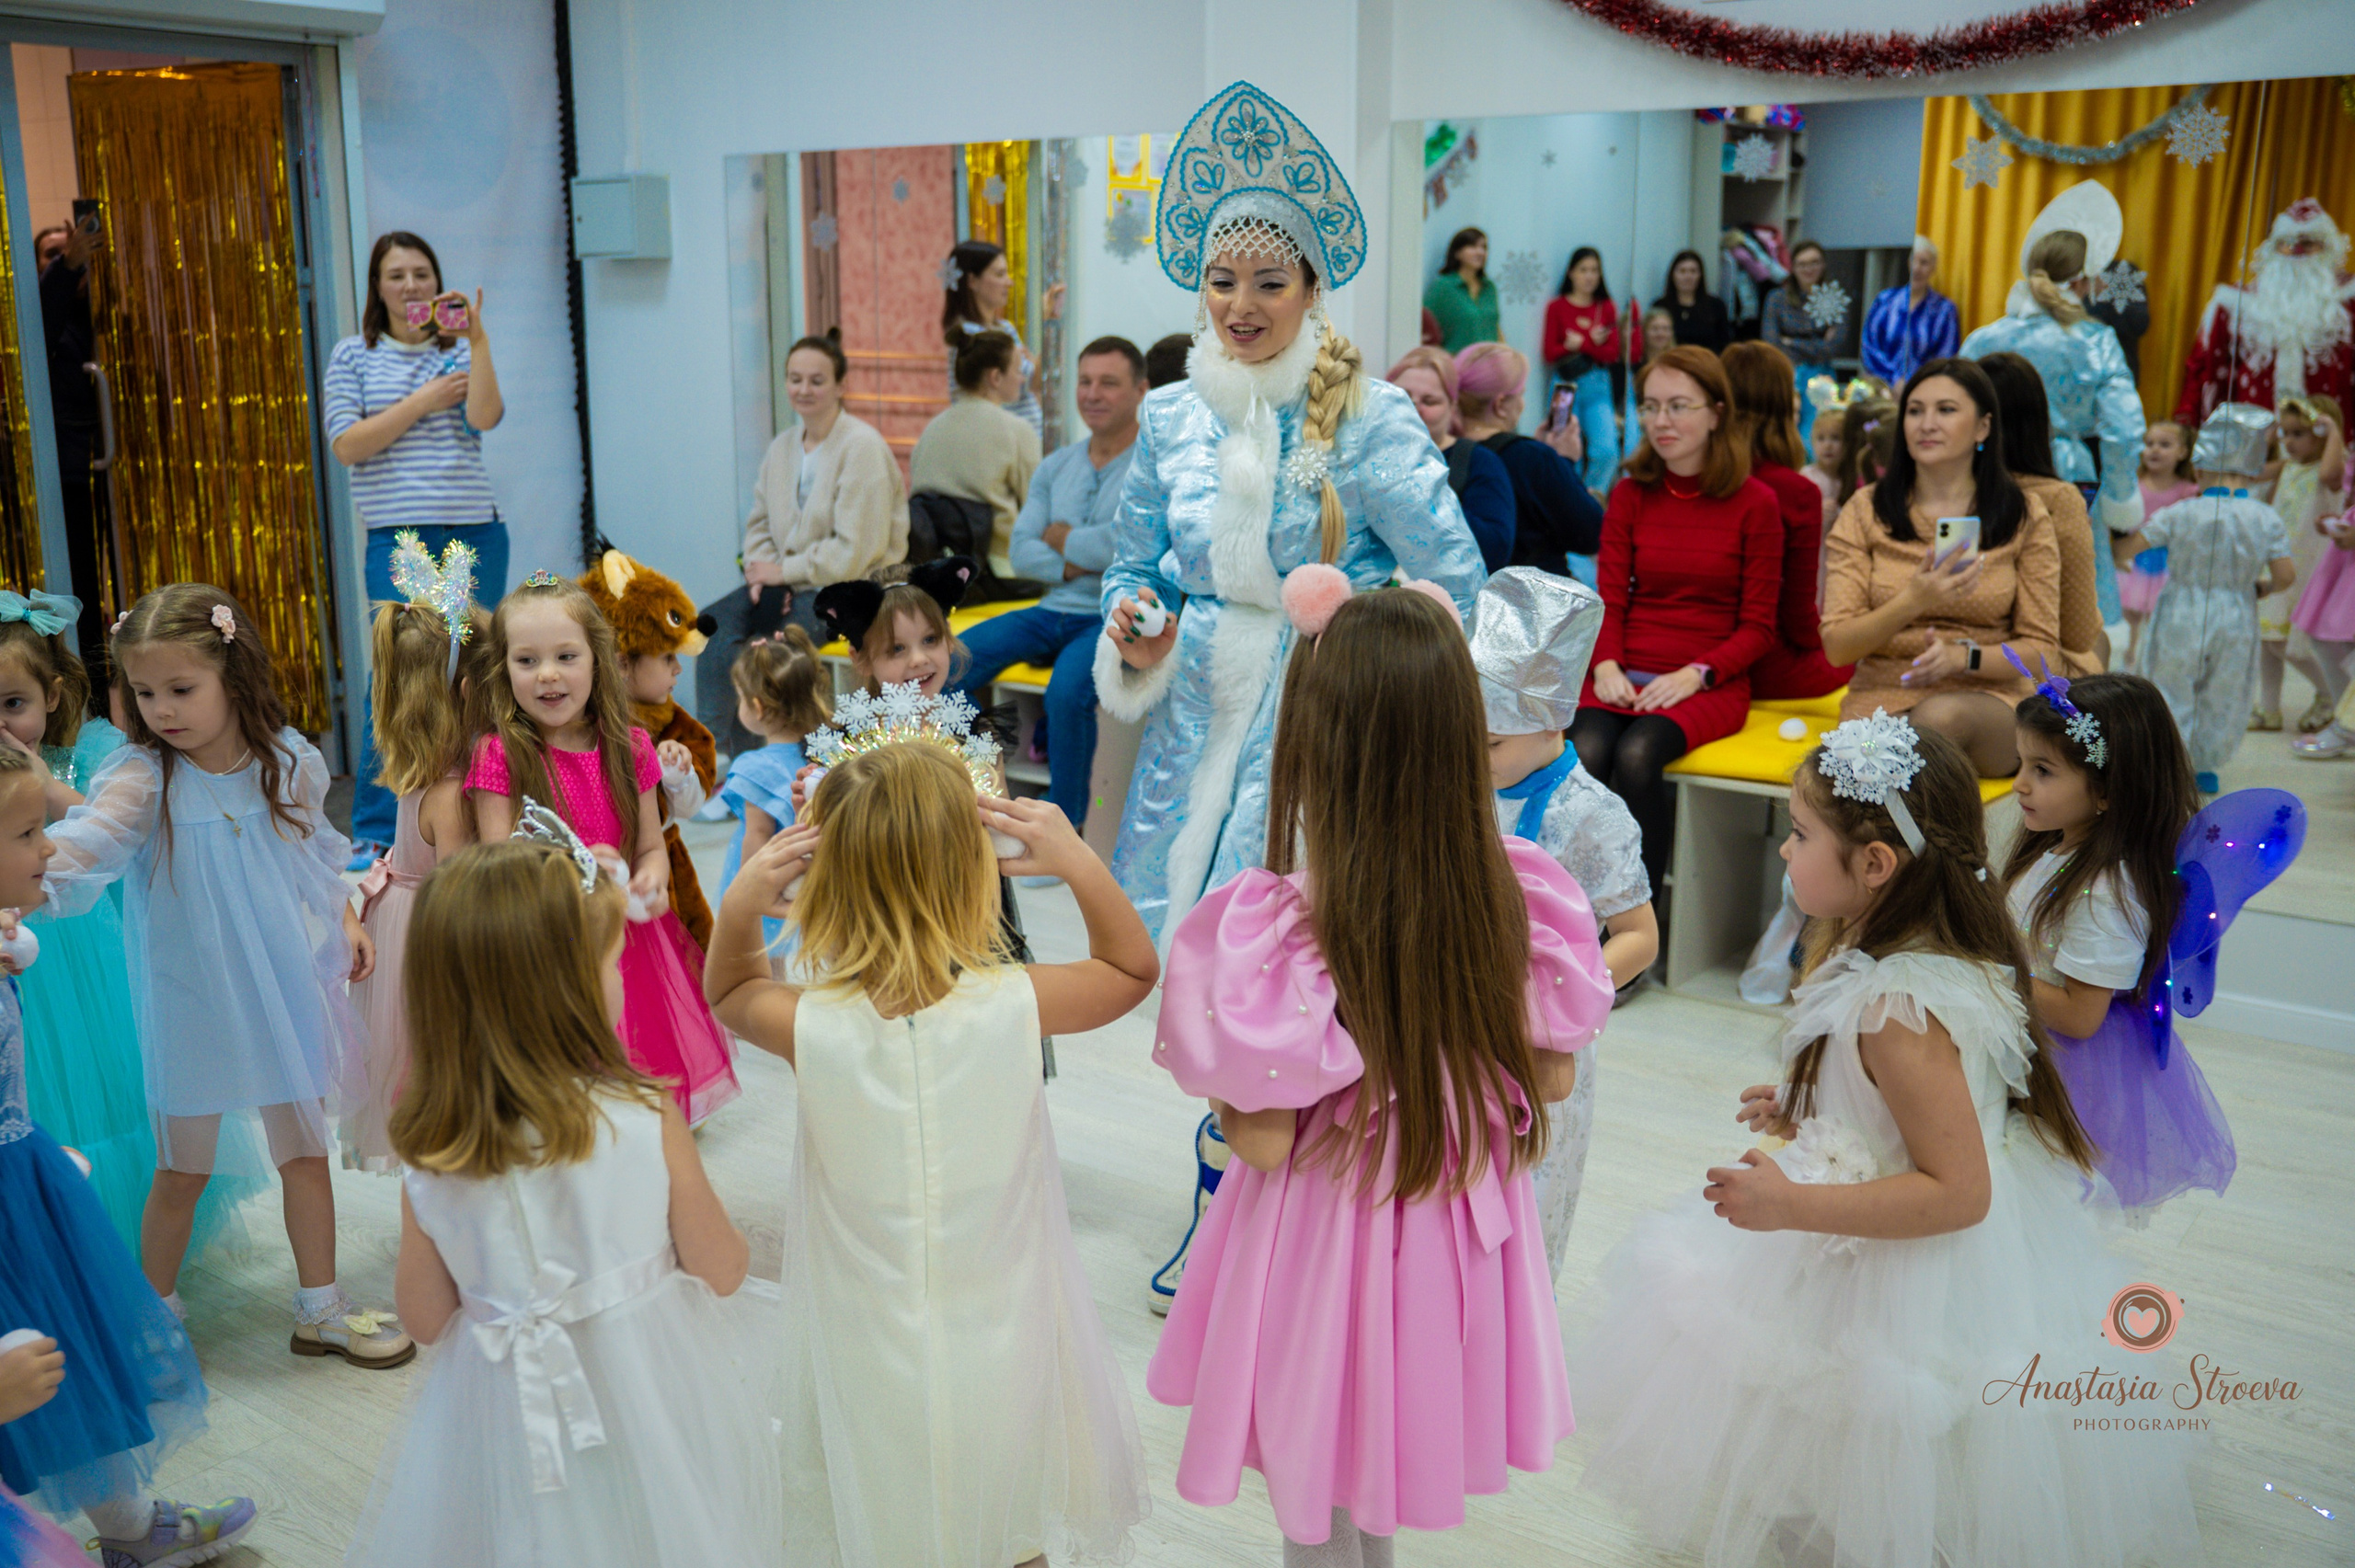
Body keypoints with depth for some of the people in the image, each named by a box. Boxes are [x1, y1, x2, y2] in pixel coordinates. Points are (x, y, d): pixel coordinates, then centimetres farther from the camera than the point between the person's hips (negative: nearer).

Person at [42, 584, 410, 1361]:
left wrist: (346, 920, 4)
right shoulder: (143, 779, -17)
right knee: (182, 1171, 11)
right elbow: (86, 838, -35)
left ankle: (320, 1310, 31)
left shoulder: (289, 763, -6)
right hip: (192, 1001, -3)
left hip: (285, 991, 3)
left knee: (304, 1152, 15)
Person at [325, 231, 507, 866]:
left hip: (476, 533, 2)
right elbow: (347, 445, -1)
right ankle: (375, 832, -1)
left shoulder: (459, 352, 12)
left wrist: (478, 341, -15)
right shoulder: (353, 357, 10)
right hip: (398, 536, -1)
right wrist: (423, 402, -3)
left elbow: (485, 418, -7)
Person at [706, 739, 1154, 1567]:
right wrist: (1081, 864, -13)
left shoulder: (809, 1027, -24)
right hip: (1002, 1341, 1)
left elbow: (729, 991, 2)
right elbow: (1133, 969, -2)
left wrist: (739, 905, -16)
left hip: (874, 1363, 0)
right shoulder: (1016, 1003, -24)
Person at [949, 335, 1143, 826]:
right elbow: (1021, 551, 8)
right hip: (1055, 611, 7)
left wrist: (1061, 537, 0)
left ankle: (1067, 826, -15)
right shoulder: (1056, 467, 15)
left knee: (1067, 690, -36)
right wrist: (1073, 565, -12)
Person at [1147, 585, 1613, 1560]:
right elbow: (1553, 1078, -1)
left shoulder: (1285, 929, -28)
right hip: (1457, 1234, 5)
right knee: (1379, 1473, 30)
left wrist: (1205, 1053, -6)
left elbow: (1265, 1142, -23)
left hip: (1332, 1233, -5)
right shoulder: (1511, 898, -13)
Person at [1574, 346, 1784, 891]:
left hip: (1712, 683, -3)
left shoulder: (1754, 503, 2)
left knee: (1638, 754, -33)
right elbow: (1610, 600, 10)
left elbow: (1758, 626, 2)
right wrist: (1606, 665, -11)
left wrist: (1695, 674, -14)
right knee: (1584, 754, -30)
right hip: (1626, 676, 3)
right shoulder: (1630, 494, 13)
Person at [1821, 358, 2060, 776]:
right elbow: (1836, 647, 0)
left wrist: (1963, 656, -16)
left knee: (1941, 716, -37)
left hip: (1986, 700, 1)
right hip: (1882, 699, -1)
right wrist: (1912, 602, -19)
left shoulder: (2023, 515, 7)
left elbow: (2041, 648, 5)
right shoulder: (1866, 511, 7)